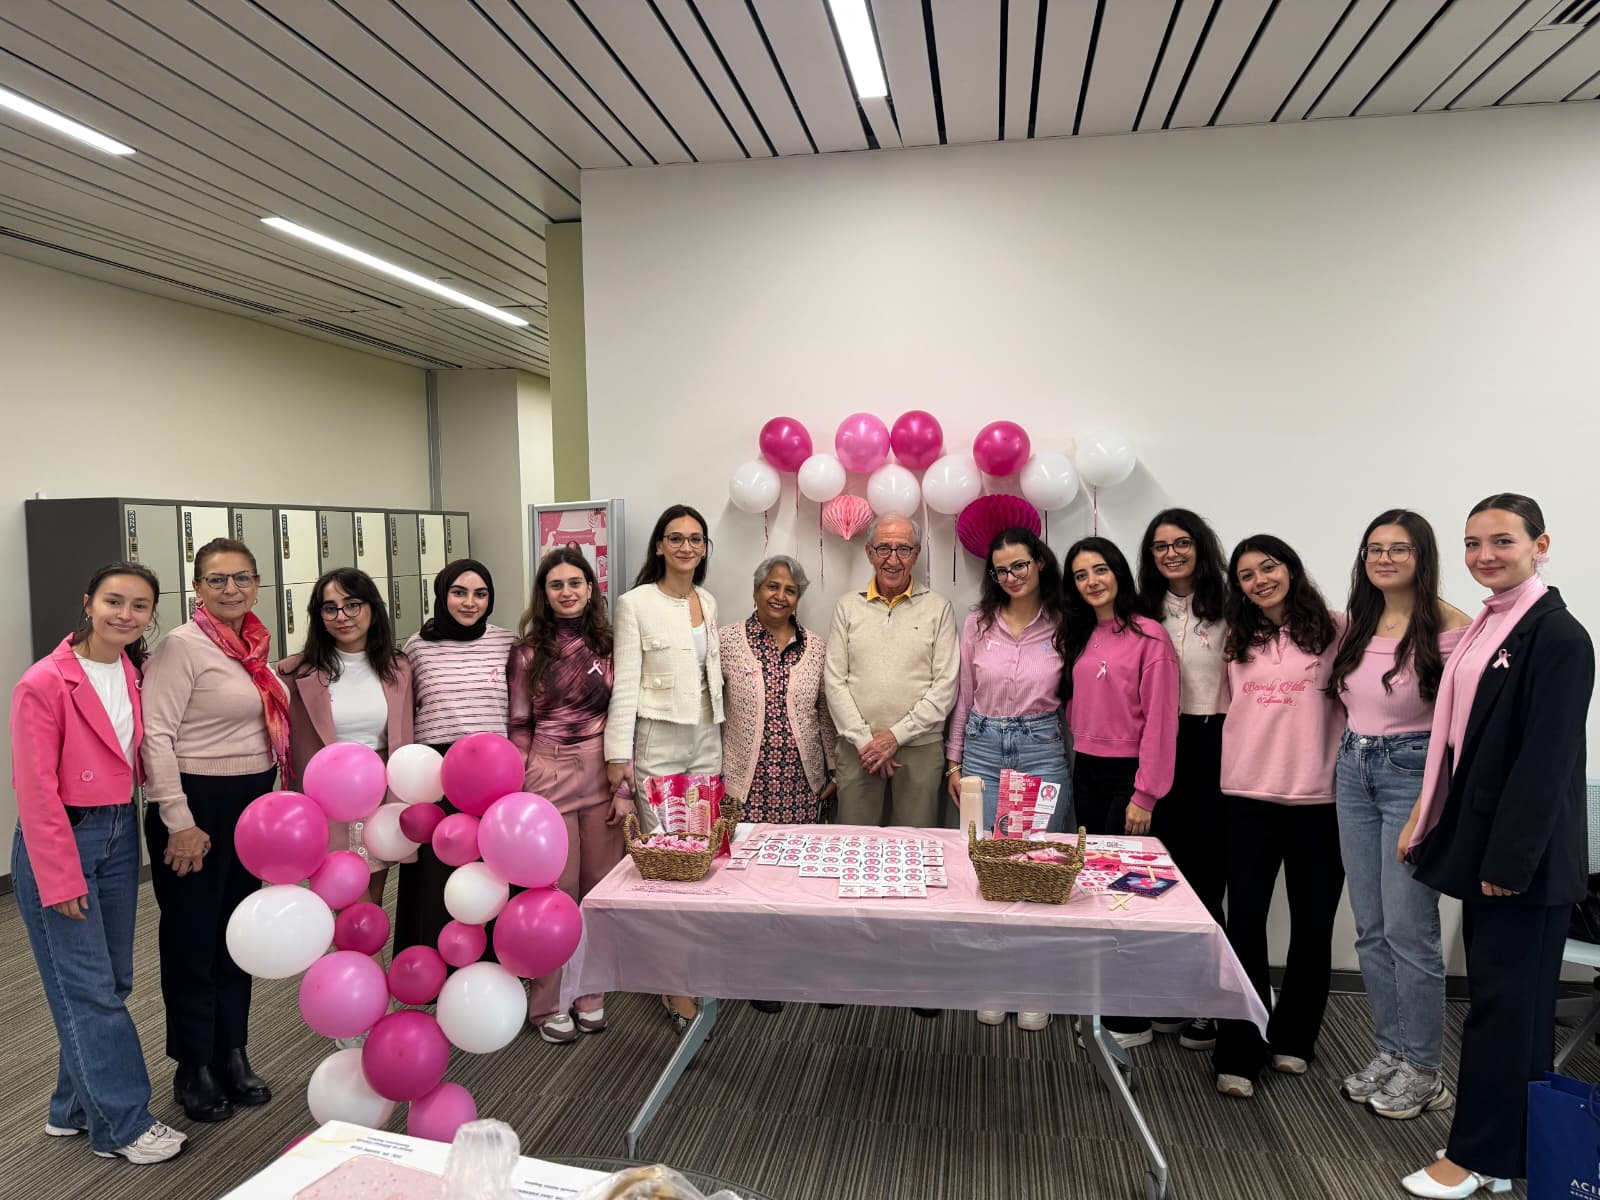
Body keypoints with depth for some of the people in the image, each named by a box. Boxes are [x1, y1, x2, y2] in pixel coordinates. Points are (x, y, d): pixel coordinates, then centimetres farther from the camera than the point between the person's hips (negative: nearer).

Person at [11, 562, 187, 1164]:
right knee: (89, 988, 0)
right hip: (57, 841, -6)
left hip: (119, 834, 7)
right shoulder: (44, 683, -15)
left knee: (112, 981, 12)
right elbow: (35, 789, -14)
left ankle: (75, 1107, 30)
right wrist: (60, 879, -14)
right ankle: (123, 1123, 12)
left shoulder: (136, 675, 4)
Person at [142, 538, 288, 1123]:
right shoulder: (182, 645, -14)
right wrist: (178, 822, -21)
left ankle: (232, 1055, 32)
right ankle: (194, 1069, 24)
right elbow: (156, 735, -18)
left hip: (252, 800, 7)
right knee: (193, 937, 7)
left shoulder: (254, 646, 8)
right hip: (197, 803, -7)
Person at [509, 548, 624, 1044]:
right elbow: (519, 726, 4)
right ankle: (549, 1003, 20)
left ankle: (590, 993, 25)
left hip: (602, 778, 2)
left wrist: (624, 789, -1)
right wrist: (518, 793, -1)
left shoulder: (608, 645, 3)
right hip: (549, 778, -2)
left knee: (600, 890, 8)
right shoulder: (529, 652, 1)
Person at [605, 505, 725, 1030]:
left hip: (706, 740, 6)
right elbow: (625, 683, -9)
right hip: (657, 741, -5)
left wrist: (722, 737, 15)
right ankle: (680, 990, 5)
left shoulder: (708, 602, 12)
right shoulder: (636, 603, -5)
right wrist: (618, 754, -12)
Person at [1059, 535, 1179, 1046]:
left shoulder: (1149, 637, -12)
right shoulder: (1078, 638, 11)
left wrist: (1145, 795, -16)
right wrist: (1080, 759, 9)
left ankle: (1131, 1021, 10)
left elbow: (1159, 719, -15)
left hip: (1127, 775, -7)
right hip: (1086, 772, 7)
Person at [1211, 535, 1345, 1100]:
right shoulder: (1238, 640, 9)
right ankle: (1238, 1054, 8)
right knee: (1244, 922, 0)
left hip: (1317, 798, -2)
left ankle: (1292, 1037, 31)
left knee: (1311, 922, 12)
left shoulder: (1333, 630, -3)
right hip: (1247, 797, 2)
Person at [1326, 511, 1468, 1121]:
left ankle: (1422, 1070, 17)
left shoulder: (1449, 627, -12)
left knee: (1408, 929, 0)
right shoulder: (1356, 624, 7)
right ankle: (1390, 1051, 27)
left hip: (1413, 773, -6)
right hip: (1353, 773, 6)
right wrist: (1347, 760, 13)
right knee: (1370, 929, 12)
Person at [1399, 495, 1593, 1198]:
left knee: (1506, 1002, 3)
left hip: (1521, 855, -9)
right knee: (1500, 998, 17)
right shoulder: (1484, 627, 11)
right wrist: (1429, 822, 13)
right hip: (1479, 843, 9)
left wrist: (1510, 859, -18)